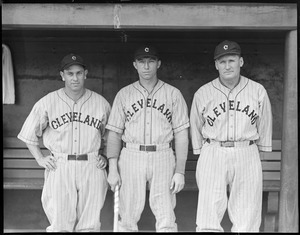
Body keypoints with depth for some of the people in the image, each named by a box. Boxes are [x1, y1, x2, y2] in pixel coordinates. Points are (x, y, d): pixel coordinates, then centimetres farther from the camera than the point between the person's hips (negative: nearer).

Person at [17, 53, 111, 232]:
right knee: (60, 225, -3)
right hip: (59, 168, -1)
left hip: (92, 168, 1)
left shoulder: (101, 103, 5)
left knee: (89, 225, 3)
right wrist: (40, 159, 2)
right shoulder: (47, 102, 1)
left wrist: (105, 157, 6)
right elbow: (29, 135, 11)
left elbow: (109, 137, 19)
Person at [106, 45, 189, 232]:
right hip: (131, 158, 1)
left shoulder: (173, 94, 6)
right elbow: (114, 133, 8)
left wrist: (180, 171, -5)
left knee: (166, 220, -5)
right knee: (128, 218, 1)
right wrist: (113, 168, -2)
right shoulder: (124, 94, 10)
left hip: (163, 158, -1)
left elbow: (181, 134, 3)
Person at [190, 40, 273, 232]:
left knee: (247, 222, 2)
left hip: (247, 156, 1)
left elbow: (264, 127, 11)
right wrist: (200, 154, 11)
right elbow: (196, 128, 12)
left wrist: (262, 152, 11)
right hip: (213, 154, 0)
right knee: (208, 222, -5)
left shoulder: (258, 91, 4)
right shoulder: (202, 93, 3)